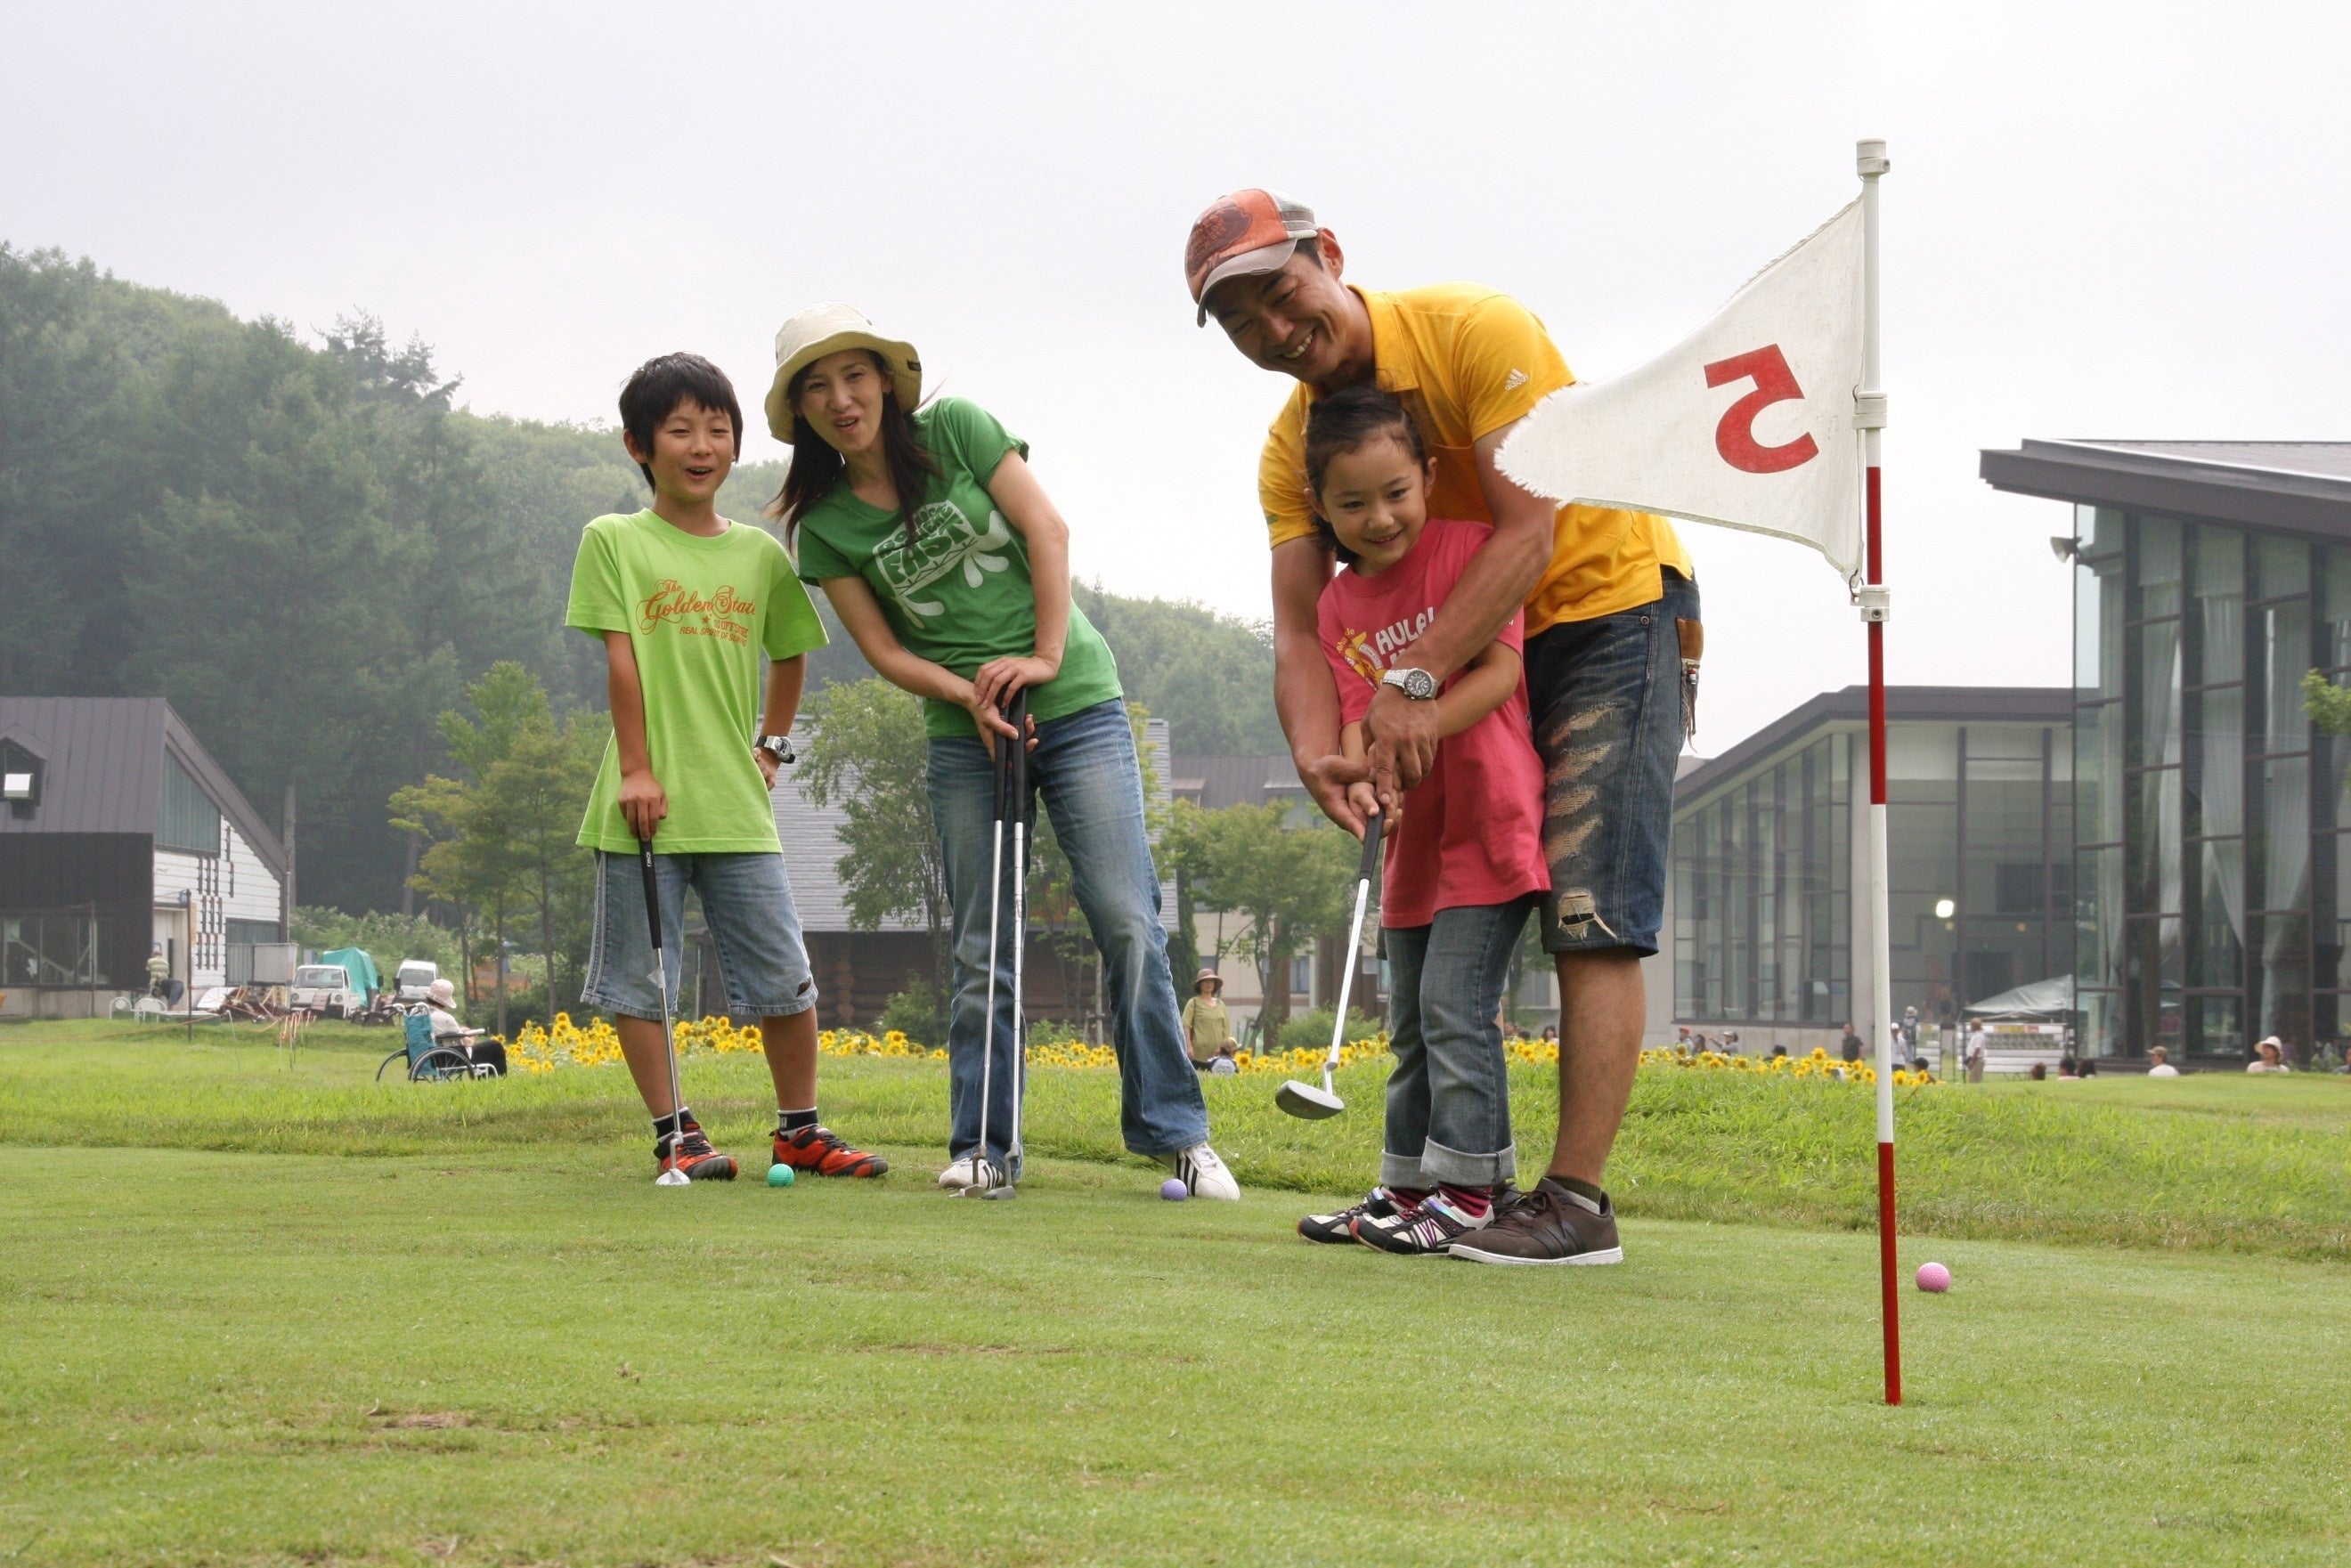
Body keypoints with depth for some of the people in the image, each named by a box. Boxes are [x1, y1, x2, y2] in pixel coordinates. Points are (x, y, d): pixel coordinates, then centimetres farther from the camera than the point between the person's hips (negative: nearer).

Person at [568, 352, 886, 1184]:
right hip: (647, 803, -3)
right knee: (639, 977, 1)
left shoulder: (762, 554, 11)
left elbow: (790, 655, 25)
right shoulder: (614, 543, 0)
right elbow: (620, 657, -6)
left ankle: (800, 1130, 17)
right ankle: (674, 1133, 11)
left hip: (738, 804, 3)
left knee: (785, 979, 4)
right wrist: (636, 769, -11)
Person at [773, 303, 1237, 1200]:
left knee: (1127, 920, -8)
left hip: (1077, 705, -2)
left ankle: (1173, 1131, -2)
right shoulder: (825, 527, 2)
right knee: (982, 949, 1)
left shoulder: (955, 430, -2)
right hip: (965, 736, 2)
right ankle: (984, 1144, 9)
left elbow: (1045, 528, -6)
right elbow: (884, 649, 0)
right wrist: (971, 694, -16)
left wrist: (1045, 656, -15)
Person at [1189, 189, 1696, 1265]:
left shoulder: (1478, 331, -22)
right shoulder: (1293, 445, -2)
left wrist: (1416, 679, -35)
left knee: (1590, 916, -16)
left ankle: (1577, 1197, -19)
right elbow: (1298, 629, -10)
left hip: (1613, 606, -8)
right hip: (1482, 649, 8)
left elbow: (1529, 536, -27)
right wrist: (1317, 754, -31)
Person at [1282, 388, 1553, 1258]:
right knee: (1410, 1021, 15)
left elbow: (1501, 670, -16)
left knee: (1455, 1006, -13)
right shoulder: (1339, 604, 7)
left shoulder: (1469, 547, -9)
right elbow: (1356, 713, -3)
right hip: (1415, 833, 7)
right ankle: (1407, 1188, 24)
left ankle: (1466, 1193, -8)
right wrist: (1358, 777, -26)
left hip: (1487, 821, -7)